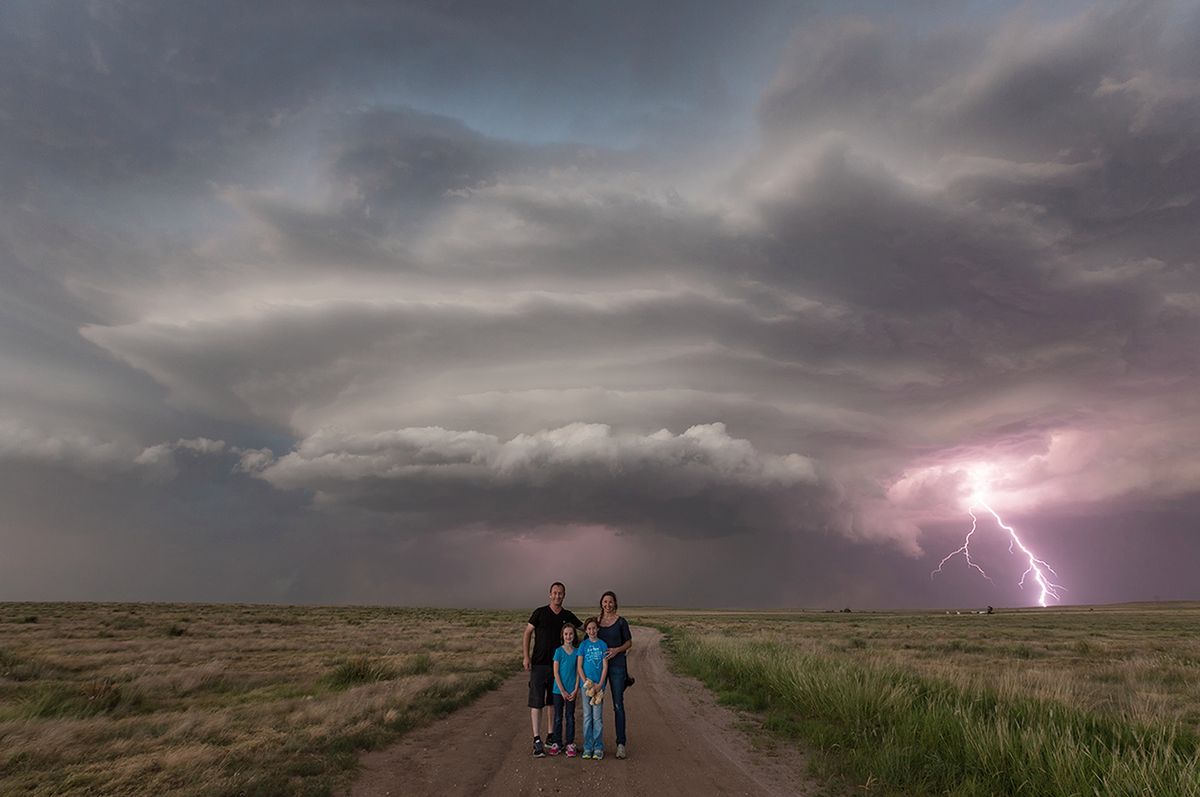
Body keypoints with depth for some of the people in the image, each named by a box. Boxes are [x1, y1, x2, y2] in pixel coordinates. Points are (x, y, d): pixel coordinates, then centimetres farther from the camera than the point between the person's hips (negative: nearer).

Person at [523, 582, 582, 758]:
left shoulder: (568, 616, 5)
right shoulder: (540, 612, -3)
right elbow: (527, 633, 0)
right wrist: (526, 657, -8)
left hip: (558, 664, 4)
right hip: (539, 663, -3)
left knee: (553, 701, 11)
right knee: (536, 701, -6)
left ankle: (551, 735, 22)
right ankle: (537, 739, -3)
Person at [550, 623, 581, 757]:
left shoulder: (577, 651, 0)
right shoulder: (559, 651, -6)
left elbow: (578, 671, 2)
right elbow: (556, 672, -7)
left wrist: (575, 690, -6)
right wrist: (562, 691, -10)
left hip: (572, 691, 1)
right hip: (559, 690, -1)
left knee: (570, 717, 7)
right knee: (558, 717, 8)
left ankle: (570, 744, 15)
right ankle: (556, 743, 18)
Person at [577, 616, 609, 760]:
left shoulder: (602, 644, 1)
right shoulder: (583, 645, 3)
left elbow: (605, 666, -2)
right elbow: (579, 666, 0)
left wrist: (599, 684, -11)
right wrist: (586, 683, -10)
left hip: (599, 685, -1)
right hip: (586, 684, 1)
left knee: (597, 717, 0)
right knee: (587, 717, 5)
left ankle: (598, 748, 9)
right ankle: (587, 748, 14)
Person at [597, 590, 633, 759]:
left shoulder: (621, 621, -3)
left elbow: (629, 643, 3)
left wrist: (617, 650, -15)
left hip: (617, 665, -3)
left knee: (618, 705, -4)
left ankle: (621, 744, 1)